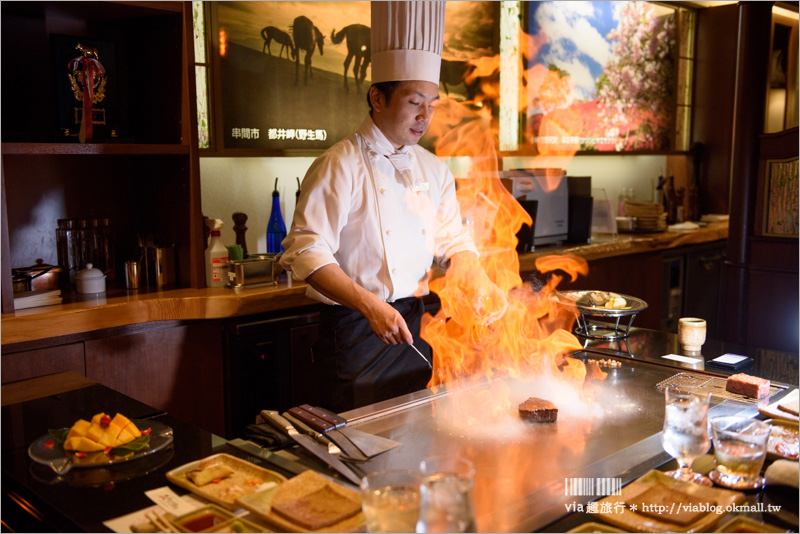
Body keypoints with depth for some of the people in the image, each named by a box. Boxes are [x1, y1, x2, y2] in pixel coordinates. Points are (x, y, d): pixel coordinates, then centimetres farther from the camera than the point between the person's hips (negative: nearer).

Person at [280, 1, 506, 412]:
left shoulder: (433, 170, 9)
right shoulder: (341, 165, -13)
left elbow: (452, 241, 13)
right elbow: (308, 253, -19)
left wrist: (481, 284, -6)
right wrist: (371, 305, -28)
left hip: (414, 329, 6)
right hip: (354, 329, -6)